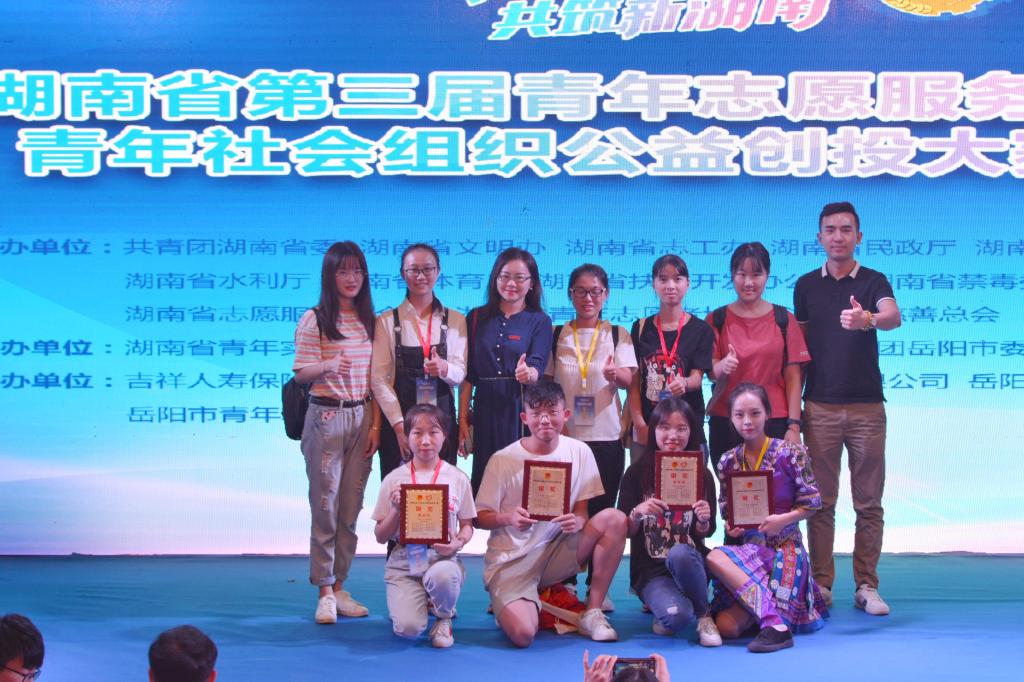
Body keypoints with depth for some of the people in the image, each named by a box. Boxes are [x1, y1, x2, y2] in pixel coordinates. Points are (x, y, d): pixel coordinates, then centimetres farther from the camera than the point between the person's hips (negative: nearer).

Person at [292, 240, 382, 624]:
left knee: (351, 508, 5)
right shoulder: (314, 320, -3)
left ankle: (339, 588, 11)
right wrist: (328, 366, -26)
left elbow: (376, 378, 12)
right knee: (325, 505, -3)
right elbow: (301, 373, -6)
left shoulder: (370, 322, 11)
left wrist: (376, 424, 4)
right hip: (326, 416, -4)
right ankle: (324, 592, 2)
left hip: (362, 417, 4)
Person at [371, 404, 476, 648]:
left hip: (442, 557, 0)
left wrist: (458, 543, -13)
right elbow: (381, 537, 5)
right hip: (404, 562, 0)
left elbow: (467, 525, 9)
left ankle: (444, 618, -2)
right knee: (408, 628, -23)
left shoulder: (457, 479, 3)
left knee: (442, 575, -39)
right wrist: (396, 510, -13)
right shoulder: (394, 480, 3)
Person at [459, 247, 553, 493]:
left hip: (521, 411, -2)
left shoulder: (539, 321, 6)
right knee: (483, 478, 0)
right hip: (485, 410, 2)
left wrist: (528, 374, -32)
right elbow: (468, 374, 8)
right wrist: (462, 419, 1)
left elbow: (537, 366, -8)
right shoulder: (478, 318, 10)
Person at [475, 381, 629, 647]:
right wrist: (508, 518, -26)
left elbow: (581, 511, 4)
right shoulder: (503, 460, -9)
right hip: (511, 561, -4)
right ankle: (510, 603, 11)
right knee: (523, 634, -28)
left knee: (615, 519, -19)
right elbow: (480, 517, -4)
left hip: (556, 551, 4)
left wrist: (577, 522, -21)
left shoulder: (579, 452, 0)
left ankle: (592, 613, -10)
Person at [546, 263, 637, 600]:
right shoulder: (556, 335, 8)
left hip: (606, 437, 0)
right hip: (564, 436, 0)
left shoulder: (618, 335, 6)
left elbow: (628, 379, -7)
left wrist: (614, 374, -29)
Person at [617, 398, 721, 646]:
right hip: (650, 569, -2)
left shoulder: (702, 474, 4)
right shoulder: (637, 472, -1)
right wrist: (638, 513, -21)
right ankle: (661, 602, 4)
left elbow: (705, 532, 8)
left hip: (689, 561, 2)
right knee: (676, 616, -34)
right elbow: (626, 531, 0)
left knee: (679, 554, -37)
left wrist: (704, 520, -15)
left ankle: (704, 615, -11)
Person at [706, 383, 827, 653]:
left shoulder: (790, 454, -4)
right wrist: (730, 526, -7)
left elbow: (811, 503, -2)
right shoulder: (728, 462, 8)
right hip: (746, 547, 4)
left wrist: (783, 519, -18)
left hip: (784, 547, -4)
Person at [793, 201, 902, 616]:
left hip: (866, 406, -1)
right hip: (819, 407, 1)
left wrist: (868, 319, -45)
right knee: (820, 502, 3)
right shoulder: (806, 285, 8)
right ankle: (821, 584, 9)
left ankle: (866, 586, 9)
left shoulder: (873, 282, 1)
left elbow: (893, 316, -21)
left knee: (869, 503, 2)